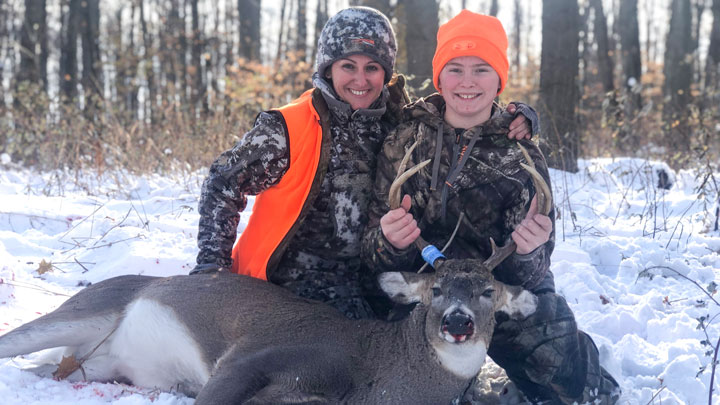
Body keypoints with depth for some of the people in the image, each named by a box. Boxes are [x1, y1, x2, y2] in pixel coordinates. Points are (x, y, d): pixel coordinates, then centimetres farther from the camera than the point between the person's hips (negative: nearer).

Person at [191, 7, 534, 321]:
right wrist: (213, 263, -5)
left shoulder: (397, 124, 5)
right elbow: (224, 183, 0)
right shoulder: (288, 129, -8)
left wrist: (510, 121, -2)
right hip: (283, 290, -5)